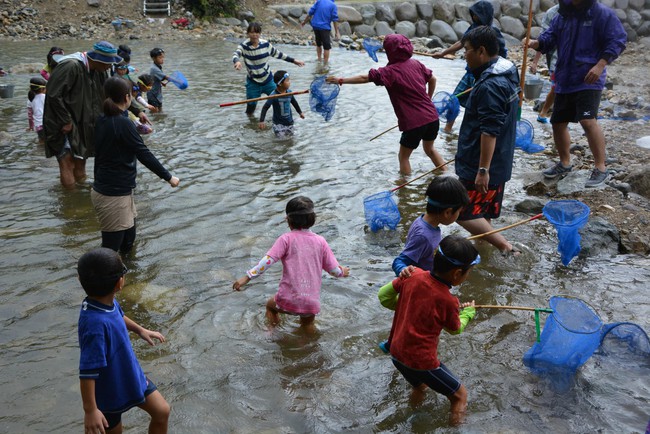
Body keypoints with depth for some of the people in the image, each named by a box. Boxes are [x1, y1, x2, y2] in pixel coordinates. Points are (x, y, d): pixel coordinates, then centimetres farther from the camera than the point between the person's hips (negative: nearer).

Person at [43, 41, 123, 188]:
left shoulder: (99, 71, 1)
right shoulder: (71, 67, -23)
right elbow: (53, 95, -23)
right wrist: (66, 121, -19)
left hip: (82, 125, 8)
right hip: (63, 126, -7)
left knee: (80, 176, 14)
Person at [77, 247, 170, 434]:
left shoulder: (108, 302, -12)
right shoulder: (95, 323, -40)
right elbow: (87, 372, -35)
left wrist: (140, 330, 25)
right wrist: (90, 411, -29)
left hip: (131, 375, 7)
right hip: (110, 391, -7)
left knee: (162, 412, 14)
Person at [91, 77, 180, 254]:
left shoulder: (103, 120, 6)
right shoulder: (123, 123, -19)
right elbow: (144, 155, -17)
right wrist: (168, 177, -8)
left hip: (104, 187, 9)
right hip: (113, 195, -9)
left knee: (128, 240, 18)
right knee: (111, 247, -2)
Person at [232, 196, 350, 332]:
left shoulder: (286, 239, -5)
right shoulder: (320, 241, 5)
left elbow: (268, 261, -14)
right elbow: (334, 269, 8)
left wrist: (247, 277, -11)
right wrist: (342, 272, 30)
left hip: (289, 300, -3)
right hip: (312, 303, 3)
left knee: (270, 305, 29)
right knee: (308, 327, 31)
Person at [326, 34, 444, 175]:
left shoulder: (391, 71, -10)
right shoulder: (415, 64, 7)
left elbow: (364, 78, -12)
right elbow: (432, 79, 20)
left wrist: (341, 80, -8)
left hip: (414, 123, -6)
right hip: (432, 117, 7)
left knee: (403, 156, 13)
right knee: (430, 149, 28)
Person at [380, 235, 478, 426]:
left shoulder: (413, 274, -10)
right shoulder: (447, 302, -22)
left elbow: (383, 294, 2)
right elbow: (455, 330, -1)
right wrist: (467, 313, 18)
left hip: (397, 353, 7)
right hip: (421, 362, -6)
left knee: (419, 385, 36)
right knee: (460, 395, 15)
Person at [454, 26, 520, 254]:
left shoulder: (489, 86, -23)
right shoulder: (506, 73, 9)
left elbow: (489, 132, -26)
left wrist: (483, 170, -25)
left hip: (483, 164, -10)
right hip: (499, 162, 10)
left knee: (464, 213, -5)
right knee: (483, 214, 18)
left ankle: (506, 248, -5)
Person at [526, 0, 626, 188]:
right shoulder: (562, 16, 10)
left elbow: (618, 40, -9)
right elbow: (549, 38, 7)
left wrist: (600, 65, -18)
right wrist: (535, 43, -16)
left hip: (589, 80, -7)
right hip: (564, 80, 7)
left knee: (588, 120, -23)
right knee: (558, 123, 12)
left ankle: (600, 168, -12)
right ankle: (564, 163, 34)